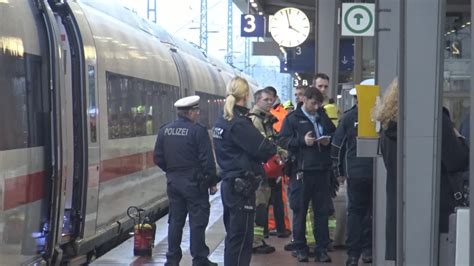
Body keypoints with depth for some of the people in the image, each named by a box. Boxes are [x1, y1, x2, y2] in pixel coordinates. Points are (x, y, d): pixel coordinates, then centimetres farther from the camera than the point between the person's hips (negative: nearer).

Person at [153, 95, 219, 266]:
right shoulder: (198, 130, -13)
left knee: (175, 220, 13)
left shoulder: (164, 130, 4)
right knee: (197, 221, 2)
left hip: (173, 181, 6)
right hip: (194, 182, -6)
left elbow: (158, 158, 8)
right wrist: (212, 181, -5)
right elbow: (207, 160, -14)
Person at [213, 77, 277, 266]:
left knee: (233, 234, 17)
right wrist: (274, 148, 2)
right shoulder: (240, 123, -18)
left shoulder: (221, 121, 10)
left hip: (229, 184, 9)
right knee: (241, 238, -3)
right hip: (242, 186, -9)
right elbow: (263, 149, -18)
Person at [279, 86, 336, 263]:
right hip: (302, 170, -4)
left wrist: (329, 140, 2)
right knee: (300, 210, 3)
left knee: (322, 210, 6)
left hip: (322, 169, 4)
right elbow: (283, 141, -5)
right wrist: (302, 140, -16)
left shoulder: (323, 117, 16)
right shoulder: (292, 119, 2)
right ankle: (300, 248, 11)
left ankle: (322, 248, 12)